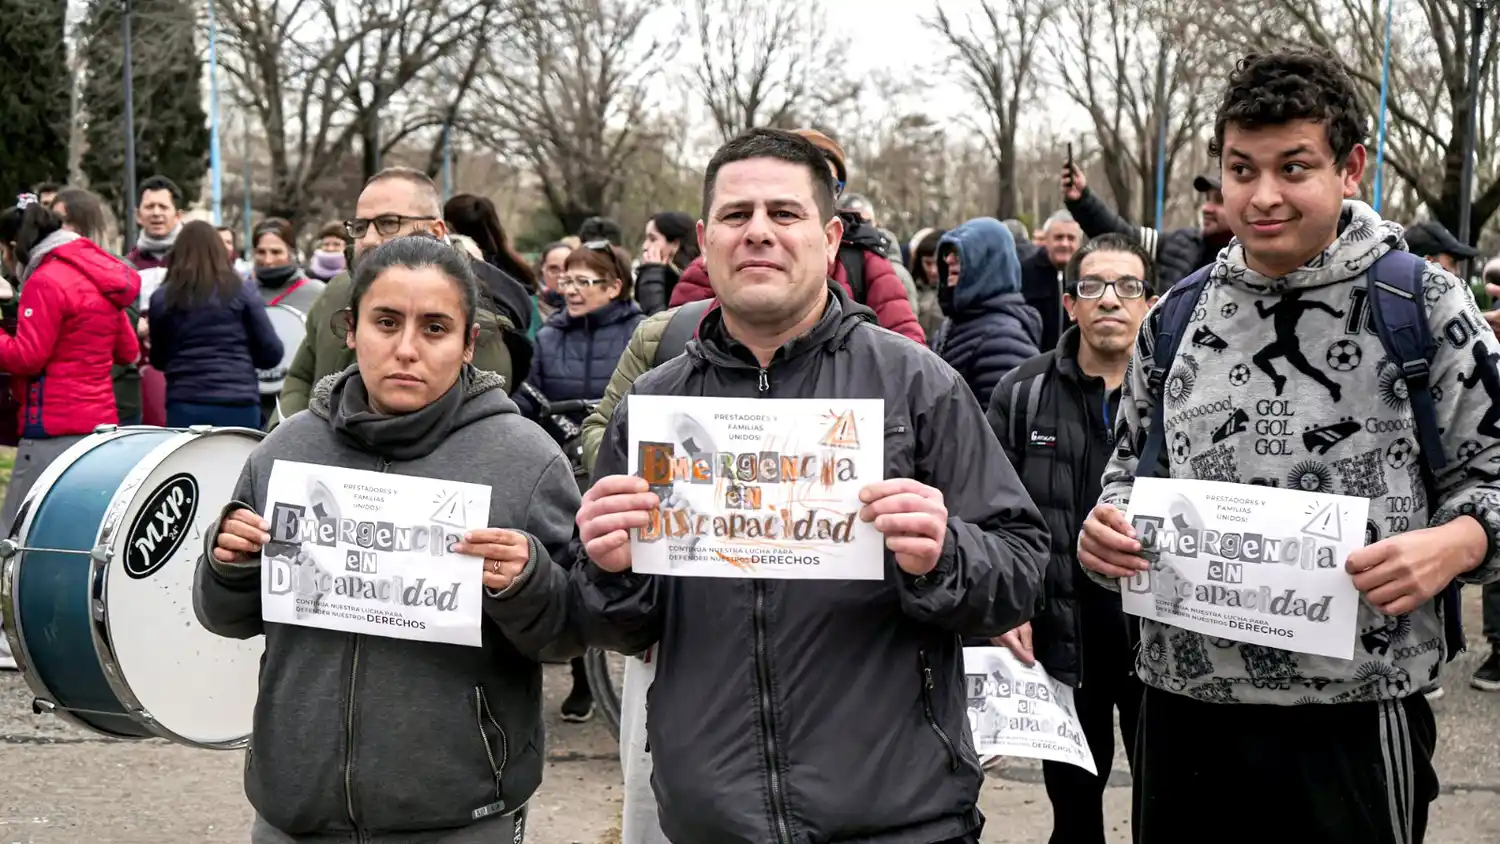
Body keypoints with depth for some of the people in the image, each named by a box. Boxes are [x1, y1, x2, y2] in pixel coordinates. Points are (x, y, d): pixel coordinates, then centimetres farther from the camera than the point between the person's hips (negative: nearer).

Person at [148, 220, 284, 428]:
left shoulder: (162, 298, 4)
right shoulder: (241, 292, 3)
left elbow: (158, 360, 14)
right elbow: (272, 354, 3)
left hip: (185, 407, 0)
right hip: (239, 406, 0)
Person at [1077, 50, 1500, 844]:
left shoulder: (1422, 305, -4)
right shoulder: (1174, 318, 8)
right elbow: (1131, 468, 16)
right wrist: (1107, 525, -5)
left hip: (1354, 715, -3)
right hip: (1184, 700, 4)